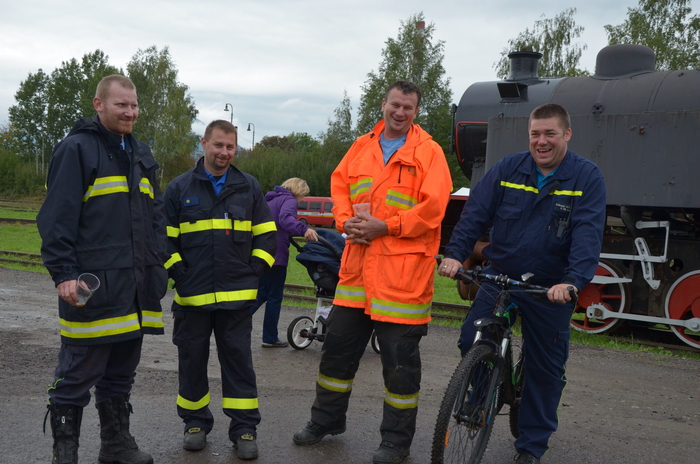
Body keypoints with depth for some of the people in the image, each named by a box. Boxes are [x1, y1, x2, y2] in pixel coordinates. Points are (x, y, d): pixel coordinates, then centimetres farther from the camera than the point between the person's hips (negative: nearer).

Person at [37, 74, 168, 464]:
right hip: (93, 285, -7)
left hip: (136, 286, 7)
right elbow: (57, 217, -12)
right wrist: (64, 273, -17)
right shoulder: (77, 149, -6)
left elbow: (156, 216, 22)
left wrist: (159, 265, 15)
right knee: (77, 375, -1)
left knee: (122, 372, 16)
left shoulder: (142, 155, 17)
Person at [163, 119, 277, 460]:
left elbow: (266, 235, 10)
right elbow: (165, 238, 4)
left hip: (237, 295, 0)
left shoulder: (249, 187, 7)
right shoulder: (180, 189, 3)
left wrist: (254, 272, 0)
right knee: (192, 359, 10)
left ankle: (244, 428, 13)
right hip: (192, 296, 0)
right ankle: (195, 422, 26)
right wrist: (178, 273, -5)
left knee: (238, 359, 4)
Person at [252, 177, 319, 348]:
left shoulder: (271, 199, 19)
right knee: (275, 297, 3)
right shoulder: (289, 200, -8)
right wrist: (304, 229, -47)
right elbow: (285, 218, -29)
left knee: (261, 294, 17)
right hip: (275, 255, -8)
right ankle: (270, 338, 11)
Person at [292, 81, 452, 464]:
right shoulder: (362, 147, 14)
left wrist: (385, 226, -16)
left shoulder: (428, 152, -3)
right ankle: (326, 420, 33)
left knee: (400, 357, 3)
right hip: (357, 263, 5)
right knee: (338, 344, 14)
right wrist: (346, 221, -4)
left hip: (403, 268, -5)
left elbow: (433, 206, -12)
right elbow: (339, 185, 14)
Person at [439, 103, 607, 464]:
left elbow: (588, 235, -18)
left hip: (551, 289, -2)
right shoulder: (508, 169, 0)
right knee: (471, 341, -10)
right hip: (499, 278, 2)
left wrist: (572, 281, -33)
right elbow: (476, 212, -5)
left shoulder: (588, 178, -7)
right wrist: (455, 253, -21)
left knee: (545, 368, 7)